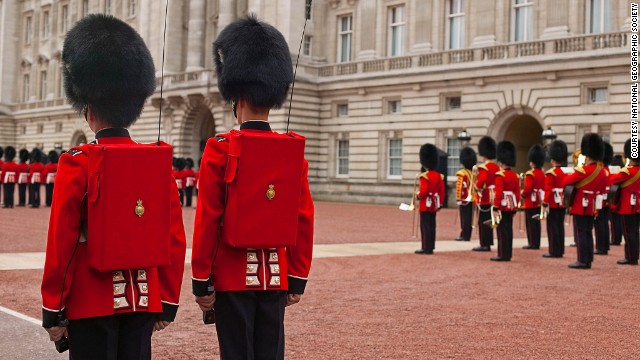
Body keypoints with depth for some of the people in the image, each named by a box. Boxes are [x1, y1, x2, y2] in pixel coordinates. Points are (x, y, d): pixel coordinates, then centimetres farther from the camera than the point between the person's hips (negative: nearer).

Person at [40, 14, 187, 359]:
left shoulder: (76, 164, -11)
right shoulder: (159, 162, 1)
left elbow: (60, 244, -11)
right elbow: (174, 240, 3)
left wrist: (53, 311, -2)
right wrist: (168, 303, 12)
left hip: (92, 302, -4)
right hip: (143, 300, 4)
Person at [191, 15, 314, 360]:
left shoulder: (220, 150, -9)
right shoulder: (294, 152, 2)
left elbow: (207, 221, -10)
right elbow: (304, 221, 3)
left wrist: (201, 281, -2)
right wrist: (298, 278, 11)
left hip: (233, 275, -3)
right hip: (275, 275, 4)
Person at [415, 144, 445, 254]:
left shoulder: (424, 176, -16)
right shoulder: (439, 176, 7)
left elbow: (424, 190, -23)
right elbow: (442, 191, 9)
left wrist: (418, 196, -3)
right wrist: (440, 203, 16)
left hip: (425, 204, -7)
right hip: (434, 205, 7)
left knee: (425, 226, -3)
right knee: (431, 225, 11)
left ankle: (426, 248, -3)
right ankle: (430, 247, 16)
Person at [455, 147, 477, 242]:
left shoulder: (461, 174, -10)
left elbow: (459, 187, -14)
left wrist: (458, 199, -12)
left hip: (464, 199, -6)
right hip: (472, 199, 6)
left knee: (464, 217, -3)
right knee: (469, 218, 8)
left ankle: (464, 236, -2)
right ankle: (467, 236, 13)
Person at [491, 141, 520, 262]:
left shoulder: (500, 176, -13)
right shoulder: (515, 176, 11)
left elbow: (498, 193, -18)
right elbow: (517, 193, 13)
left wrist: (495, 208, -17)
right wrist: (515, 207, 19)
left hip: (503, 206, -7)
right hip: (511, 206, 7)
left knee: (502, 230, -5)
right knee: (509, 230, 10)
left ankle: (502, 255, -4)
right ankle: (508, 255, 13)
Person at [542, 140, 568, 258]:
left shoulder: (550, 173, -14)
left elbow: (548, 190, -18)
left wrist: (545, 203, -16)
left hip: (553, 204, -7)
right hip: (562, 203, 7)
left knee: (552, 227, -2)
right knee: (560, 226, 11)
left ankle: (554, 251, -1)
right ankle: (560, 250, 14)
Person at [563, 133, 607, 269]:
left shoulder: (583, 170, -17)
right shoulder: (602, 172, 7)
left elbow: (566, 181, -12)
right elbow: (602, 190, 17)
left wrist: (571, 175, 7)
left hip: (580, 206, -8)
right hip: (592, 207, 8)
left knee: (580, 233, -4)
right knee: (588, 233, 12)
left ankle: (583, 261, -4)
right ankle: (588, 260, 14)